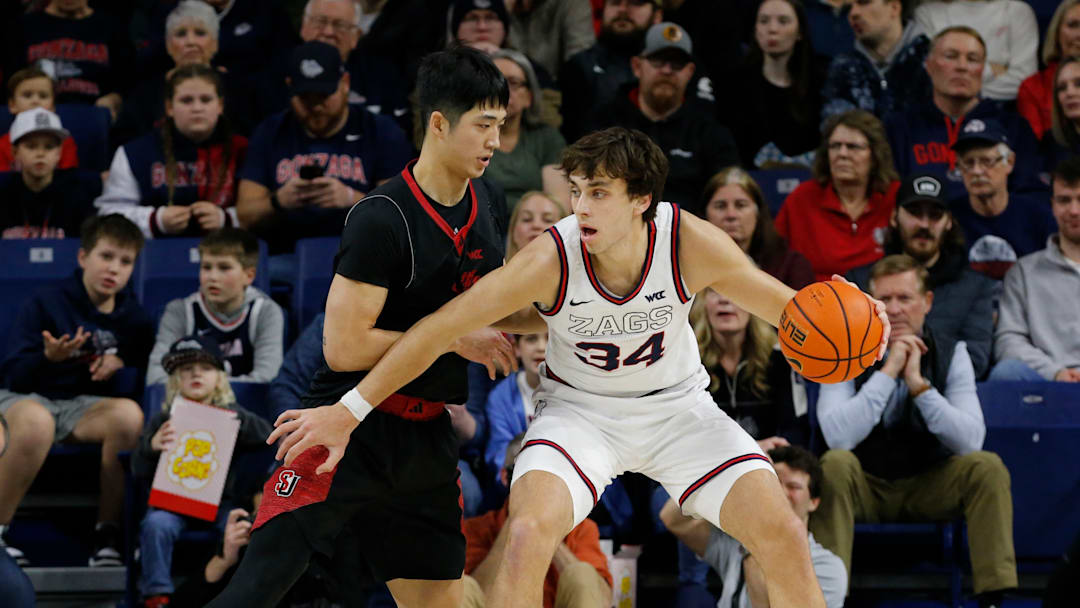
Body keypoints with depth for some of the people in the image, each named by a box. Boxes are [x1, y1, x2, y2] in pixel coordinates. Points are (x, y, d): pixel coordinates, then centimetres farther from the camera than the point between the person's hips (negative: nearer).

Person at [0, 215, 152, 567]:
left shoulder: (133, 319, 9)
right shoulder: (45, 305, -4)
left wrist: (121, 363, -7)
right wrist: (48, 357, -28)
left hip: (84, 407, 4)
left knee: (129, 413, -31)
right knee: (36, 421, -41)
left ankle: (108, 535, -20)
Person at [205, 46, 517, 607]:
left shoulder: (487, 206, 7)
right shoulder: (382, 219, -18)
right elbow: (343, 347, -20)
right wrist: (455, 339, -17)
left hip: (426, 435, 8)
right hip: (351, 425, -8)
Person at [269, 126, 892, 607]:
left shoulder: (691, 242, -23)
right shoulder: (553, 258, -26)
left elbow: (784, 305, -8)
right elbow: (441, 328, -20)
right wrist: (347, 412, -19)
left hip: (677, 406, 2)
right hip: (579, 410, -2)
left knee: (783, 536, -11)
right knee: (527, 534, -28)